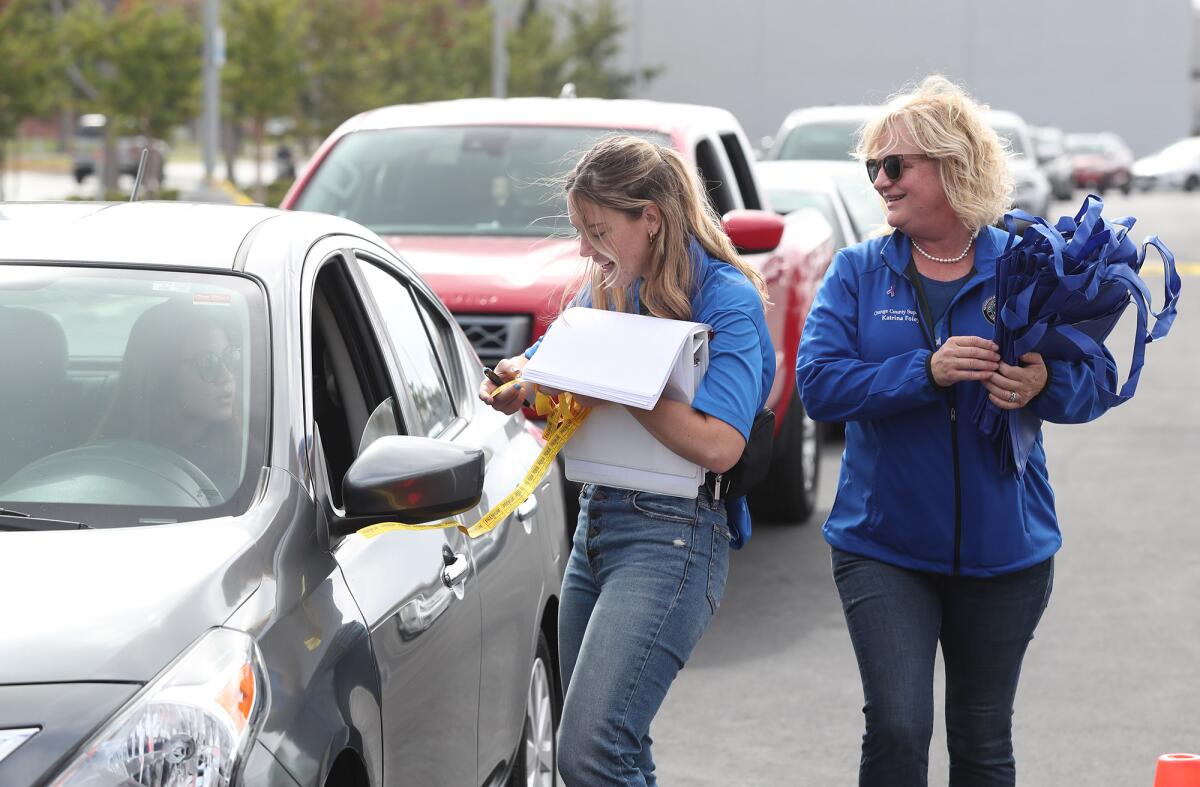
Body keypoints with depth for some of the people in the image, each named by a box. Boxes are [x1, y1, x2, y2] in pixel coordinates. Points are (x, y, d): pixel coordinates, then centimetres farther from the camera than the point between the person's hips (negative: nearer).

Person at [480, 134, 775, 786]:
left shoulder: (727, 298, -9)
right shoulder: (603, 292, 14)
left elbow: (718, 445, -19)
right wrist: (519, 387, -4)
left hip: (672, 532, -8)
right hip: (594, 523, 8)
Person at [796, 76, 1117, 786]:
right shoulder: (859, 273, 0)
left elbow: (1095, 382, -3)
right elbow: (818, 381, -13)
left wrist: (1045, 384, -26)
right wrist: (927, 372, -26)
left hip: (1004, 550, 1)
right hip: (883, 547, -1)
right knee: (897, 728, -14)